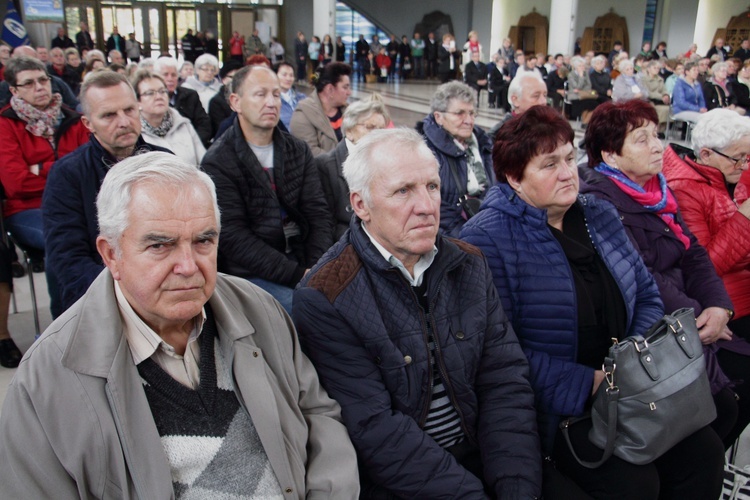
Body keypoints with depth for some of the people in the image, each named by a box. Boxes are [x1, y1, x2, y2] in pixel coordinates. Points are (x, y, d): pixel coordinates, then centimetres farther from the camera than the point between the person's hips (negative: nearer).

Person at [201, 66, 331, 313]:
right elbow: (233, 236, -12)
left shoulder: (298, 150, 11)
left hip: (302, 264, 5)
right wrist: (298, 275, -18)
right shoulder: (217, 162, -4)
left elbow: (318, 213, 5)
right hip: (253, 273, -5)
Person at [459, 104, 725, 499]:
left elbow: (646, 295, 14)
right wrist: (587, 384, -20)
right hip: (552, 408, -7)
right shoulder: (486, 239, -13)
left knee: (704, 451, -7)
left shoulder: (600, 215, 10)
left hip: (626, 390, 7)